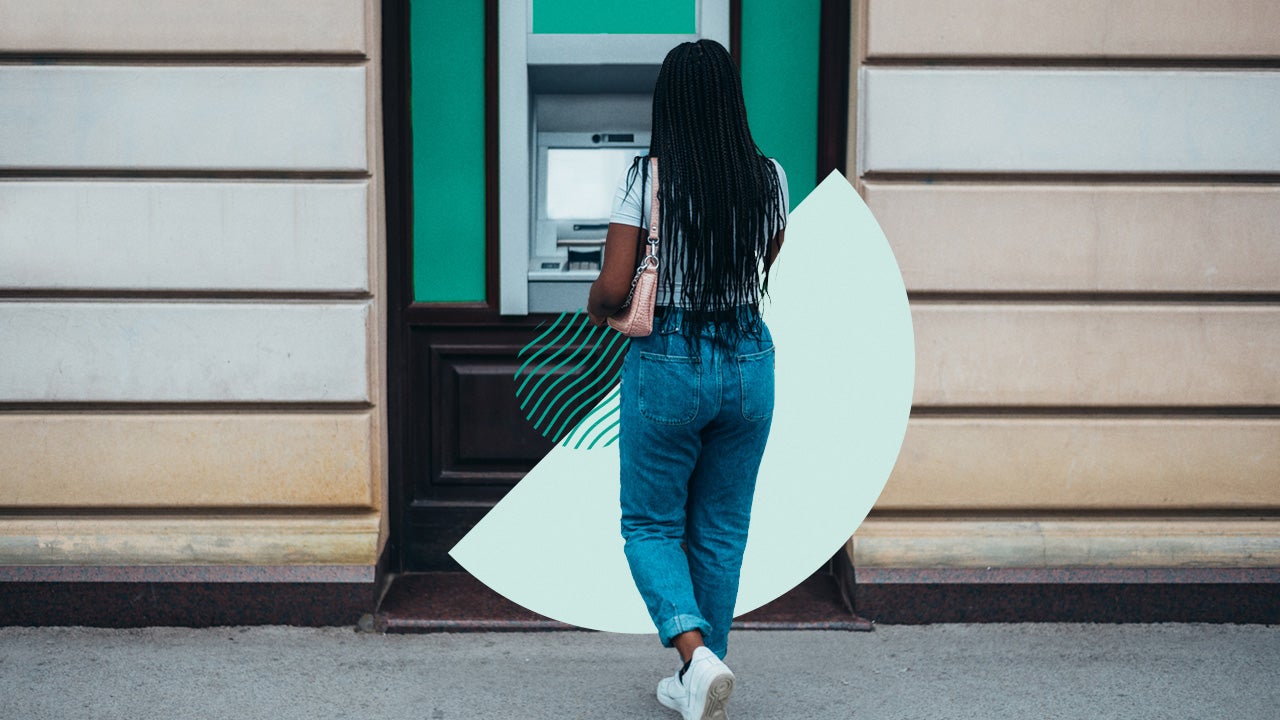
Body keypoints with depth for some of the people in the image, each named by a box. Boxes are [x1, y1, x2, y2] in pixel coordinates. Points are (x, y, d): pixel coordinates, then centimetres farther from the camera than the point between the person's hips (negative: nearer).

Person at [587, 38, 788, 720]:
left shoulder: (646, 176, -10)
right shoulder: (769, 177, 1)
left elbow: (612, 289, -13)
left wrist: (595, 308, 9)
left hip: (666, 362, -3)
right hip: (749, 360, 4)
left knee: (651, 526, 12)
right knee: (721, 531, 16)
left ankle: (697, 653, -10)